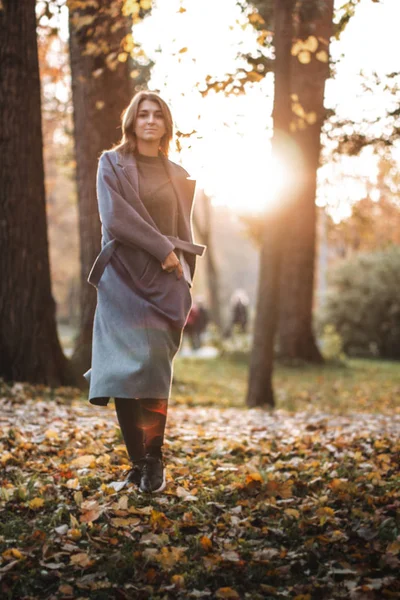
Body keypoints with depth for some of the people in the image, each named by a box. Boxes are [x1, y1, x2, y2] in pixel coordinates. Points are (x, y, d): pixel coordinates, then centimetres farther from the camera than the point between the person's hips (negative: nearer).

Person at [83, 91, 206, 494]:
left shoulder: (177, 176, 16)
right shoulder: (112, 164, 6)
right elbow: (115, 217, -8)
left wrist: (186, 286, 12)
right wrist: (161, 248, -11)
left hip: (165, 280, 2)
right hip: (124, 277, -2)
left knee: (156, 367, -8)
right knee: (128, 366, -11)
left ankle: (154, 458, -2)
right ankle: (138, 461, -4)